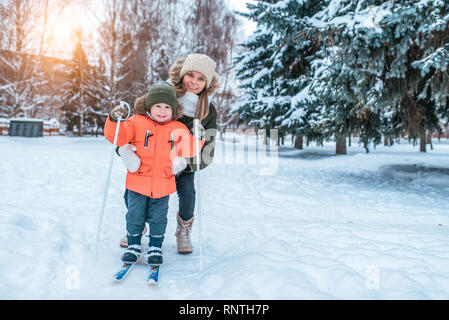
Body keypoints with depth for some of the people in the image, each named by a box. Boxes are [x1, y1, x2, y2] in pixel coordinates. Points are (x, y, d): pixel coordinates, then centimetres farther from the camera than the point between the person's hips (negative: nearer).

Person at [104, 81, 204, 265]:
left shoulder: (178, 129, 3)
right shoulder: (137, 122, -3)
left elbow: (188, 151, 4)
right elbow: (117, 137, -9)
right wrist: (114, 120, -24)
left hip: (163, 184, 1)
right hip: (138, 182, 0)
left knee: (158, 218, 9)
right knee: (135, 216, 9)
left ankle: (155, 247, 28)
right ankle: (134, 245, 29)